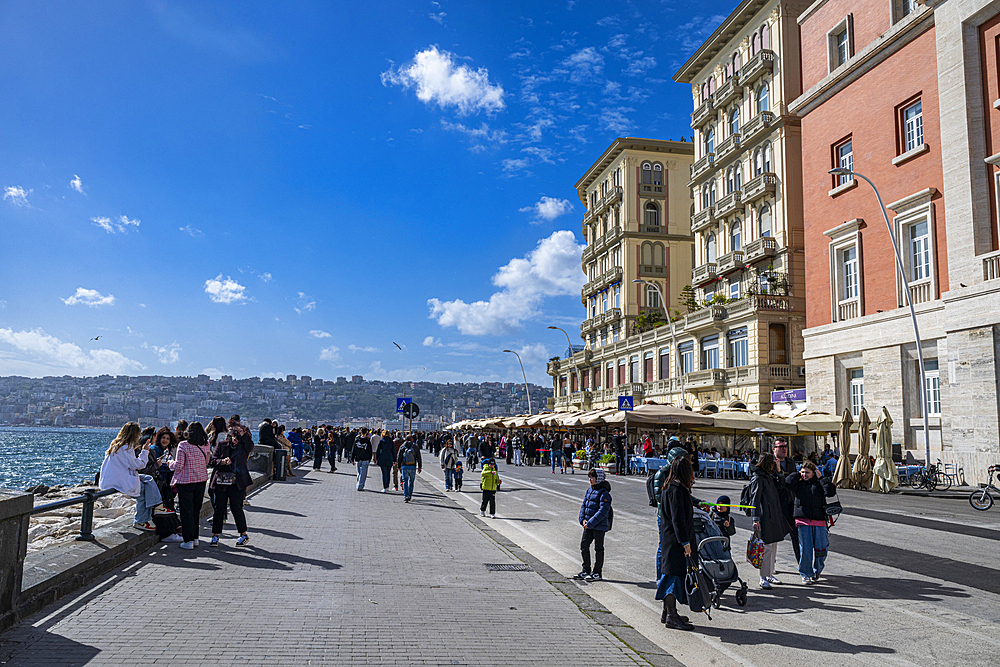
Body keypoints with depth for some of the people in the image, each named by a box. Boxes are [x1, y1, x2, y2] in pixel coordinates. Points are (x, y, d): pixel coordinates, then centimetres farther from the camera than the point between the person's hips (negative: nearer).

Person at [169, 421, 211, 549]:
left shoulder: (183, 445, -13)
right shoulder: (206, 445, 0)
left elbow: (179, 465, -14)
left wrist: (171, 463, 6)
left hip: (185, 481, -4)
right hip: (201, 480, 5)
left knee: (186, 510, 3)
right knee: (196, 509, 16)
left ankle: (188, 541, 6)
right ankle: (195, 538, 22)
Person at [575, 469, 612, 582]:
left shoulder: (604, 493, -16)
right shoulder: (590, 491, 9)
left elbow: (603, 511, -22)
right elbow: (584, 505, 14)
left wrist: (590, 523, -23)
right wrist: (583, 519, -2)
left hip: (599, 526, -8)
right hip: (588, 526, 8)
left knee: (598, 548, 3)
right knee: (584, 545, 11)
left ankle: (597, 573, 13)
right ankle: (586, 571, 23)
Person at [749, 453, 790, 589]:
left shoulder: (769, 476, 16)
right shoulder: (757, 479, -11)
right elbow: (755, 499, -17)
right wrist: (755, 519, -21)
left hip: (774, 517, 10)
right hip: (765, 518, -9)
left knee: (773, 547, 14)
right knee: (766, 548, -8)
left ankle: (770, 573, 25)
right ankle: (763, 578, -2)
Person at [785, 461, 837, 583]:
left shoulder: (819, 483, 11)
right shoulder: (798, 484, 11)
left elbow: (831, 490, -6)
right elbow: (788, 482, -8)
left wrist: (820, 478, -1)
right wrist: (798, 473, 3)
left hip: (819, 519, 1)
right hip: (803, 519, -1)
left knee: (821, 548, -1)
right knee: (805, 548, -5)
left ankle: (816, 571, 24)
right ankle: (806, 574, 8)